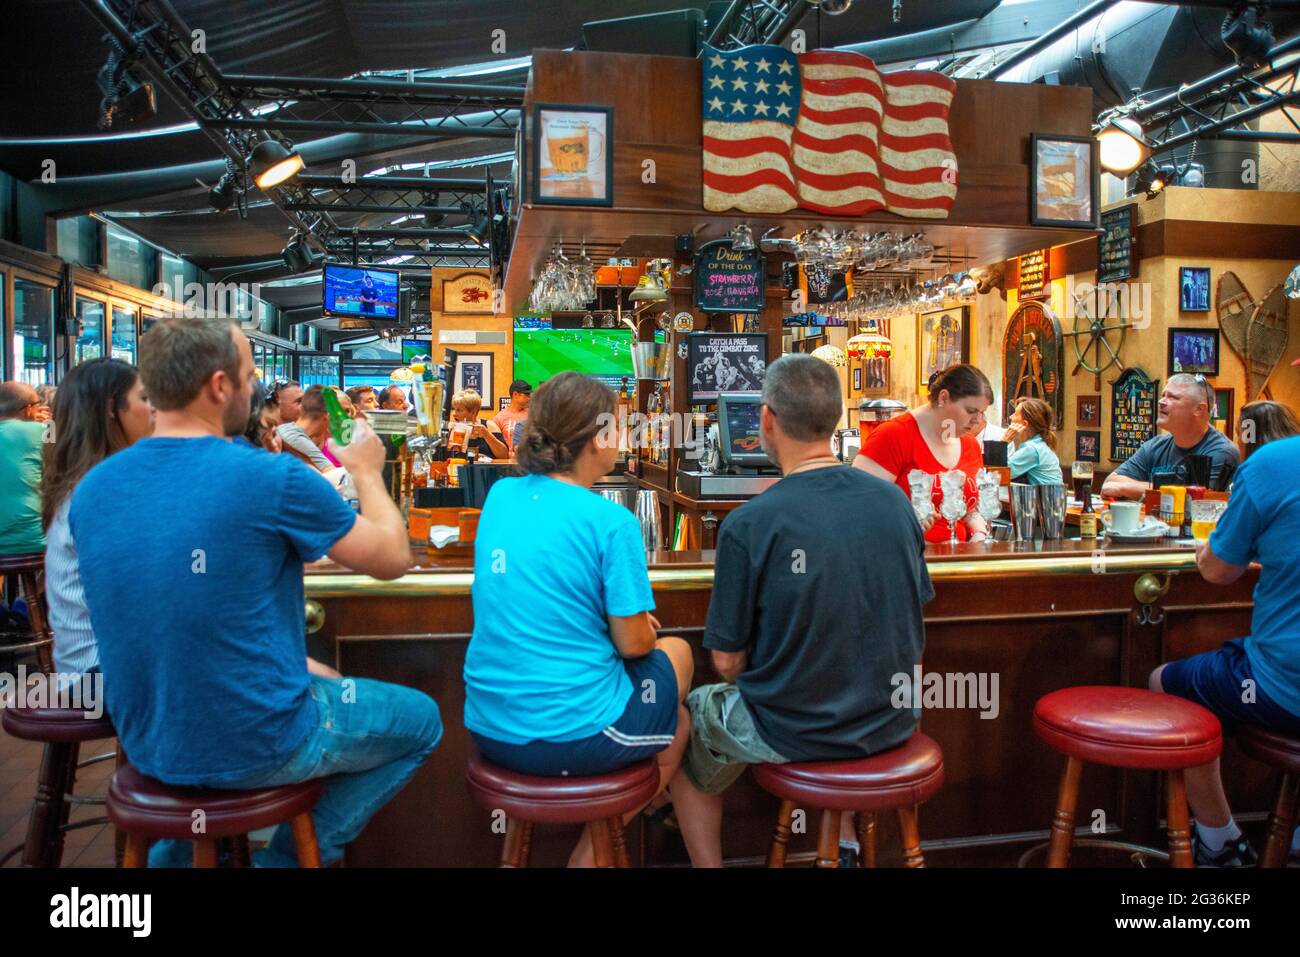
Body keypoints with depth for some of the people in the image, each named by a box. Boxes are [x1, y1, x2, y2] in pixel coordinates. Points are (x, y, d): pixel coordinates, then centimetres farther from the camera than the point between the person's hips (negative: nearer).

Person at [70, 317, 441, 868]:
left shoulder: (91, 489, -3)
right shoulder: (273, 478, -21)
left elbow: (157, 613, 11)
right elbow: (393, 558, -7)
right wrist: (366, 471, 9)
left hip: (148, 745, 6)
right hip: (257, 746, -6)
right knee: (421, 719, 17)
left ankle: (180, 845, 28)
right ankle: (291, 855, 12)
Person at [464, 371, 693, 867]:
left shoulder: (500, 495, 3)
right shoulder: (611, 522, -17)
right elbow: (633, 644, -10)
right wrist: (644, 628, 12)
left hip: (489, 727, 7)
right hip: (571, 733, -6)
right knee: (678, 709, 25)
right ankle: (591, 853, 28)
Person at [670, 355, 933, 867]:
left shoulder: (747, 525, -21)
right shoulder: (894, 500, -7)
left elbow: (727, 661, -13)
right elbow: (910, 627, 6)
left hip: (791, 732, -4)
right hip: (891, 724, 5)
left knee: (686, 722, 23)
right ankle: (845, 841, 41)